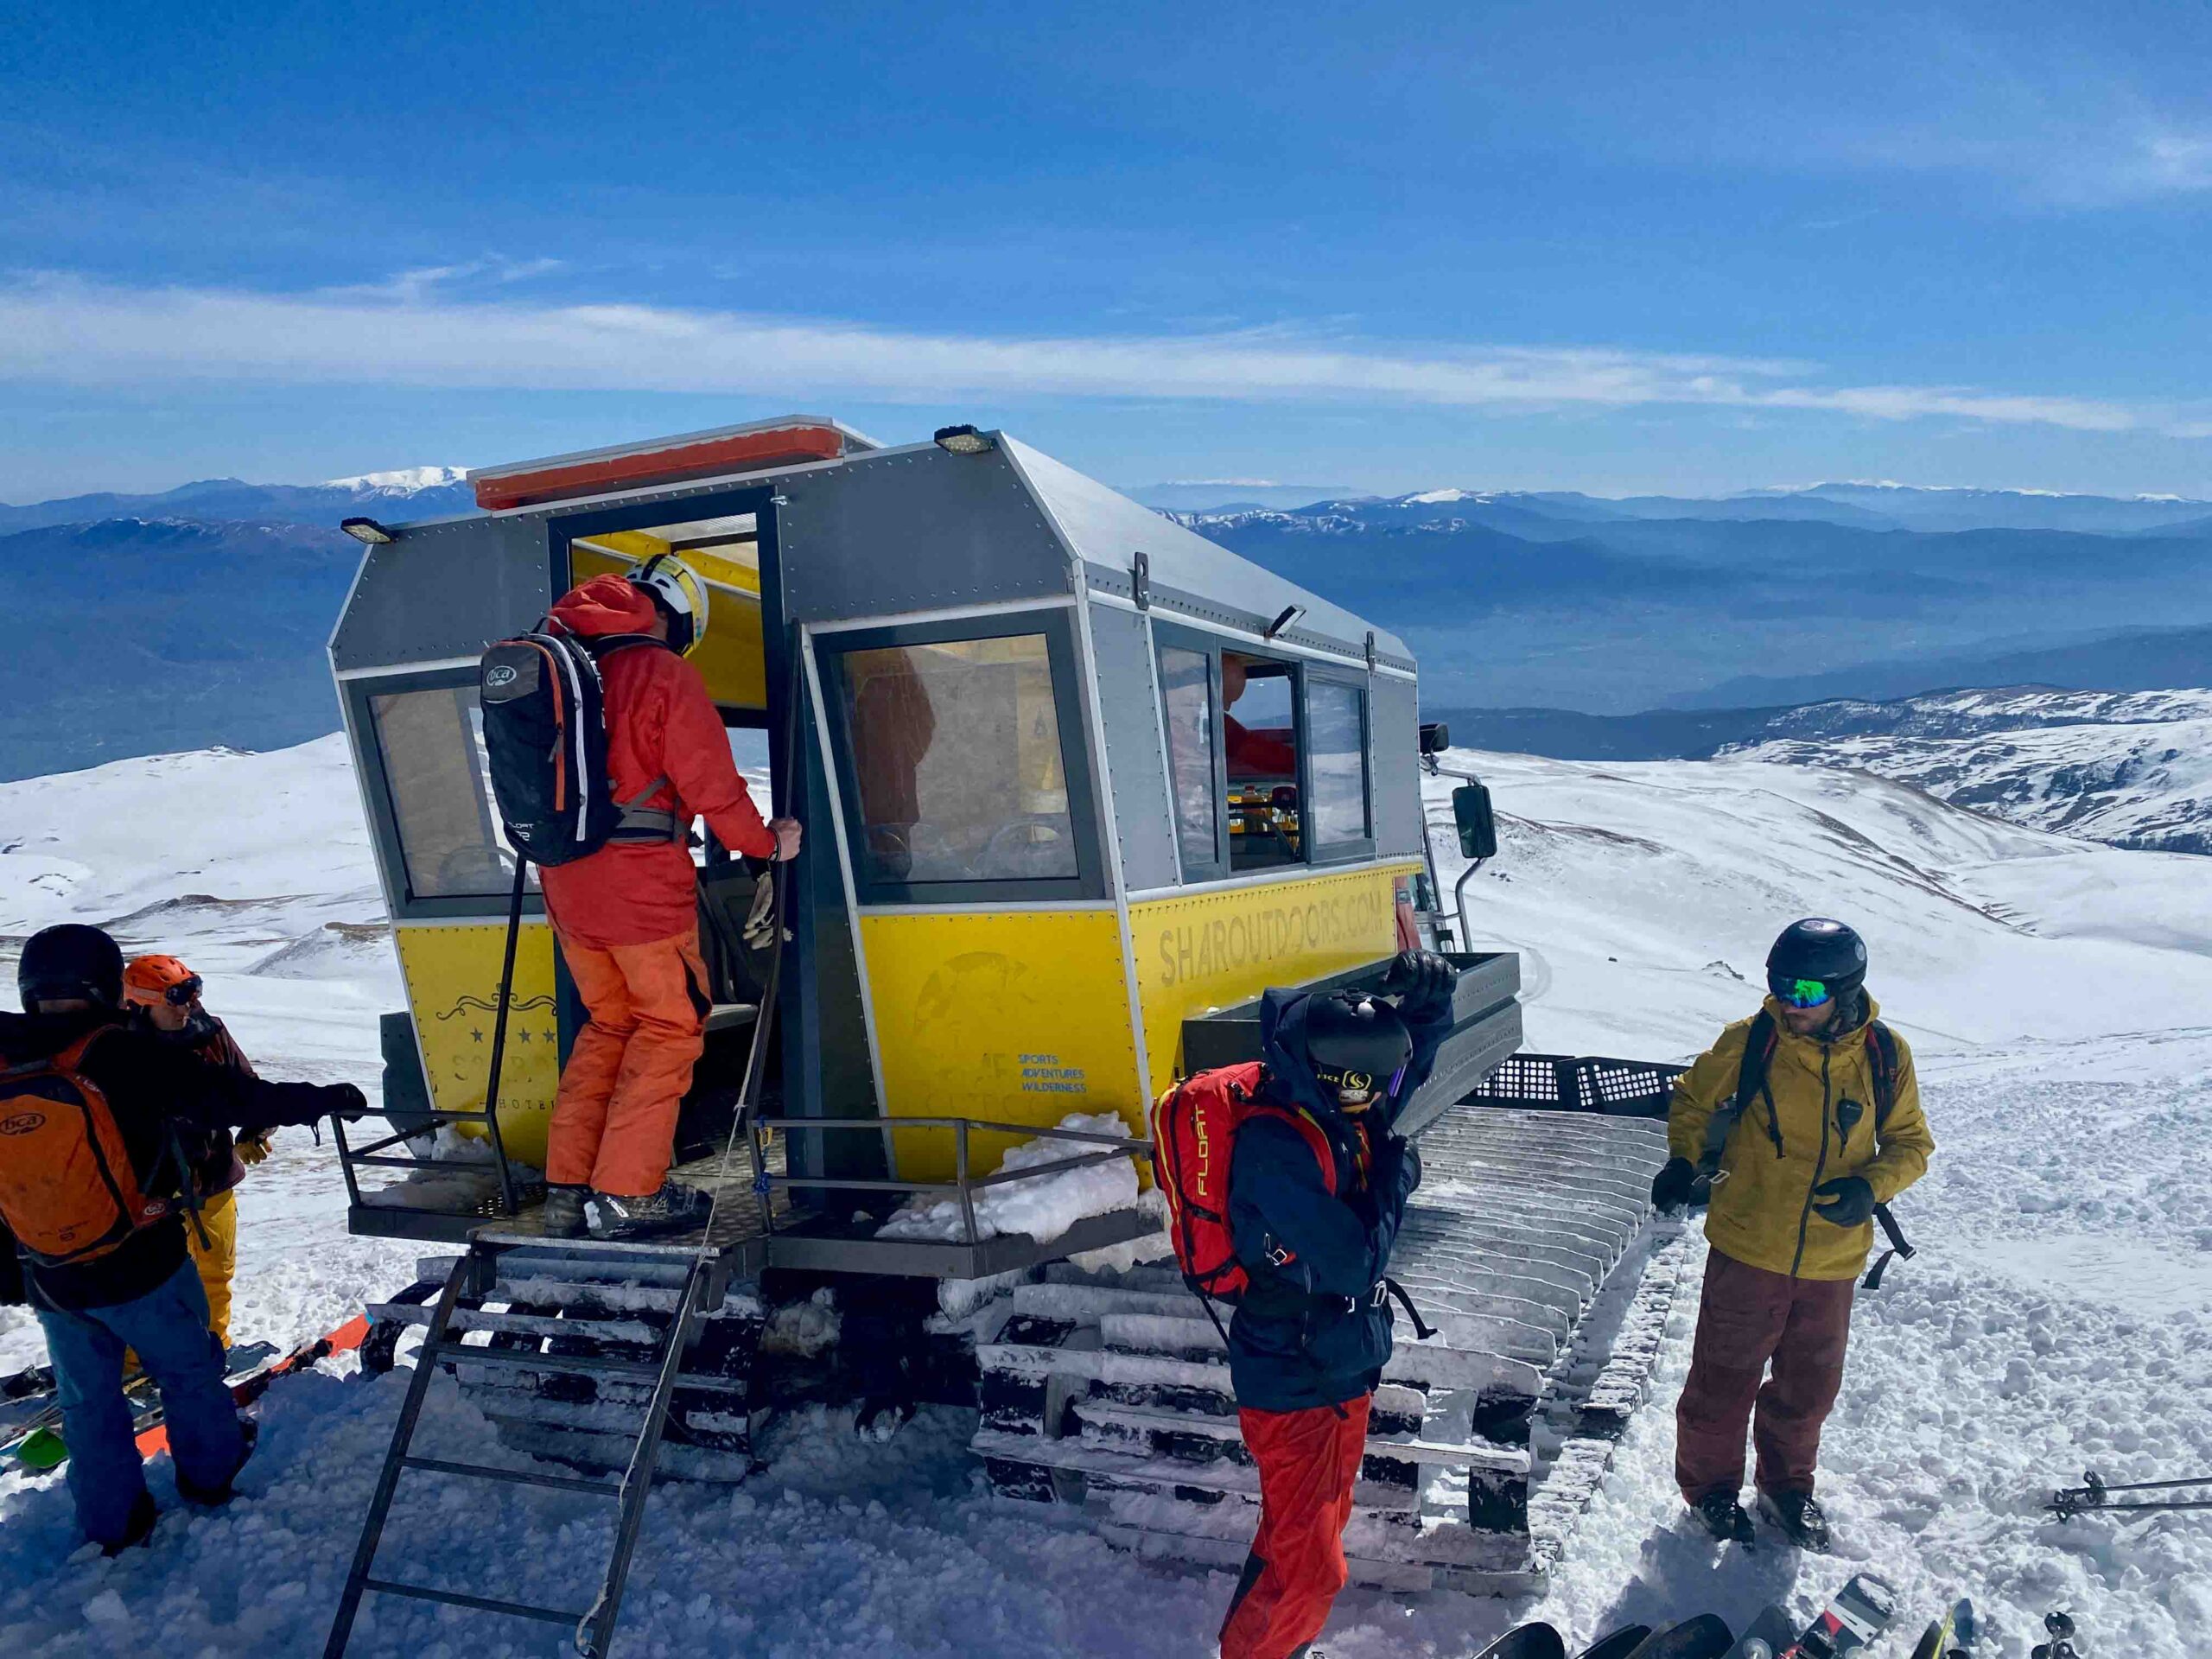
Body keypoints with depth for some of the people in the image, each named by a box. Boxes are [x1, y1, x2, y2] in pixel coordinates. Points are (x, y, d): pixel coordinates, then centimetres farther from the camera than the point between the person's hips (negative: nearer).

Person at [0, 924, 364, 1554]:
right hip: (141, 1267, -4)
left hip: (50, 1282, 4)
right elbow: (232, 1097, -18)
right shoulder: (120, 1058, -21)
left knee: (87, 1399, 20)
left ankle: (112, 1522, 33)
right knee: (188, 1370, 20)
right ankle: (210, 1473, 37)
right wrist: (323, 1100, -7)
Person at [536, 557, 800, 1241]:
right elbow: (712, 784, -11)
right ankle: (626, 1195, 6)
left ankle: (567, 1188, 21)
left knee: (608, 1024, 20)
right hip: (643, 888, -7)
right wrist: (767, 842, 4)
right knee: (671, 1026, 7)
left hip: (567, 885, 7)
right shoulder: (665, 674, -12)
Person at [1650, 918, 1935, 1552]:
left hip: (1832, 1259, 2)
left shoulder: (1885, 1057, -6)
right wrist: (1684, 1161, -13)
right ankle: (1710, 1485, 33)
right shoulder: (1749, 1043, -12)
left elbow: (1910, 1141, 6)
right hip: (1746, 1248, -2)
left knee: (1809, 1385, 20)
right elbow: (1692, 1101, 4)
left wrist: (1872, 1186, -13)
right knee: (1725, 1379, 9)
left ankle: (1788, 1485, 44)